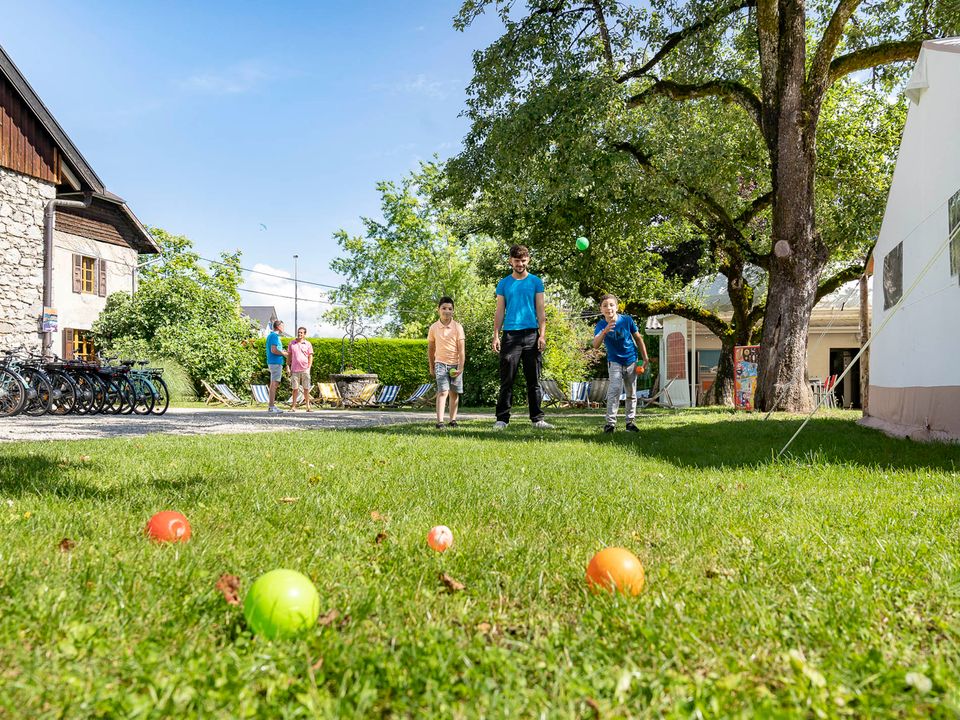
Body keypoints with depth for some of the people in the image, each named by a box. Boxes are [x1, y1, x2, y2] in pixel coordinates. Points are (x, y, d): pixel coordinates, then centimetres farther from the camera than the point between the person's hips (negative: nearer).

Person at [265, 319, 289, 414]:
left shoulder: (270, 335, 19)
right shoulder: (274, 336, -12)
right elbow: (273, 350, -21)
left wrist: (282, 351, 14)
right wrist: (283, 354, -8)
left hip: (272, 363, 10)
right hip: (276, 362, -10)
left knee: (273, 384, 12)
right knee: (274, 384, -10)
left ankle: (271, 405, 16)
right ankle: (271, 406, -10)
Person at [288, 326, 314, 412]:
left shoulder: (308, 344, 5)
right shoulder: (292, 344, 8)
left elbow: (310, 357, 6)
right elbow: (289, 356, 12)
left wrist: (309, 368, -4)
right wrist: (288, 367, 5)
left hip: (305, 369, -1)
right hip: (295, 370, 1)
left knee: (306, 388, 2)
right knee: (295, 388, 2)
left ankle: (308, 406, 7)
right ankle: (293, 406, 5)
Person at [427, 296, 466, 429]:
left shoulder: (458, 327, -6)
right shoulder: (433, 328, -1)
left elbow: (462, 349, -8)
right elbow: (430, 348, 10)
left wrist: (460, 368, -14)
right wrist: (431, 367, 12)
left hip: (455, 364, 1)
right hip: (441, 363, -1)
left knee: (454, 393, 7)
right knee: (442, 391, -14)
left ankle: (453, 420, 19)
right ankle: (440, 421, -19)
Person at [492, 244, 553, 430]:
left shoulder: (536, 282, 9)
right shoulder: (504, 283, 11)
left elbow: (540, 310, 6)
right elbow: (499, 312, 9)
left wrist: (542, 334, -5)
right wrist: (496, 336, -1)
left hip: (531, 334, 0)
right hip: (510, 334, 0)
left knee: (533, 380, 3)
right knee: (507, 380, -1)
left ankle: (537, 418, 6)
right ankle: (502, 419, 2)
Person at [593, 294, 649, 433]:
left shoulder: (627, 320, -12)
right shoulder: (601, 325, -16)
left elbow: (638, 338, 0)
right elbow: (595, 345, -32)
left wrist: (645, 358, 2)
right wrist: (604, 332, -48)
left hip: (631, 361, 2)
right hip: (614, 362, -2)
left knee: (631, 394, 9)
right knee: (614, 390, -17)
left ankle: (630, 422, 21)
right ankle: (610, 422, -15)